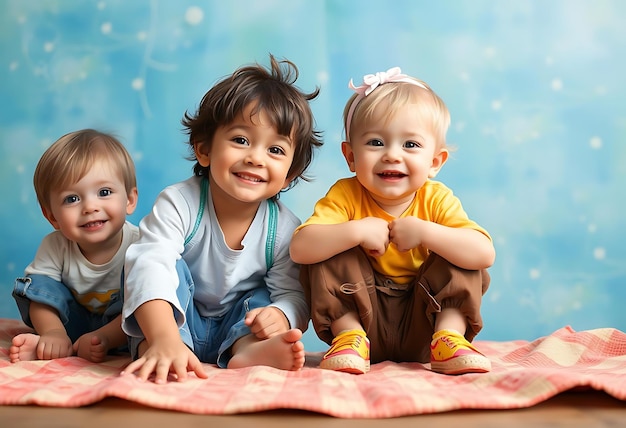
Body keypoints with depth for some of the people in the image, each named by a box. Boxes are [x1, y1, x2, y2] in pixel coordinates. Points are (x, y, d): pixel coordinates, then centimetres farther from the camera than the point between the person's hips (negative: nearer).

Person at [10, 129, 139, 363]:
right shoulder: (55, 247, -13)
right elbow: (39, 298, -14)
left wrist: (105, 337, -42)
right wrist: (54, 334, -35)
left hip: (120, 326, -3)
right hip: (77, 324, 4)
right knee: (35, 283, -13)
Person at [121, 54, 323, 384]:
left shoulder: (285, 229, -13)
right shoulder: (179, 203, -23)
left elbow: (293, 295, -13)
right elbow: (151, 267, -38)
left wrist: (281, 316, -41)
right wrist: (165, 340, -57)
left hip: (234, 327, 3)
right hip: (178, 325, -3)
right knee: (171, 266, -23)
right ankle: (152, 353, -43)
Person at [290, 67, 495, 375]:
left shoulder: (437, 200, -11)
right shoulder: (345, 196, -13)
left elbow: (485, 254, -23)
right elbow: (300, 249, -26)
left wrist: (423, 231, -31)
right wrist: (358, 231, -34)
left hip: (422, 325, 1)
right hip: (361, 318, 0)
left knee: (457, 258, -17)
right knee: (330, 256, -20)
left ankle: (448, 340, -14)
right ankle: (349, 338, -14)